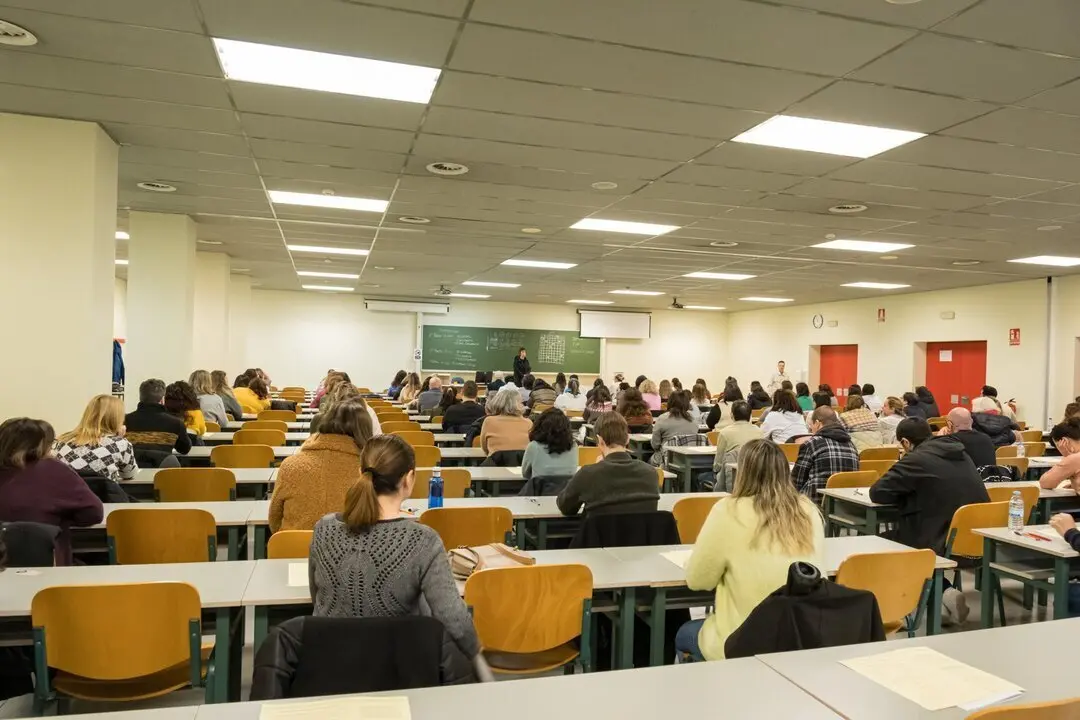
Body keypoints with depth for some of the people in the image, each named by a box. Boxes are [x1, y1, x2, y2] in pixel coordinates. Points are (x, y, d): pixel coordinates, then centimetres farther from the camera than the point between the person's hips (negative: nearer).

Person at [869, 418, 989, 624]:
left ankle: (943, 592, 6)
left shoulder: (917, 459, -11)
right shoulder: (960, 452, 11)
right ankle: (945, 591, 19)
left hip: (949, 545, -8)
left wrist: (909, 493, 10)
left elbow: (877, 493, -6)